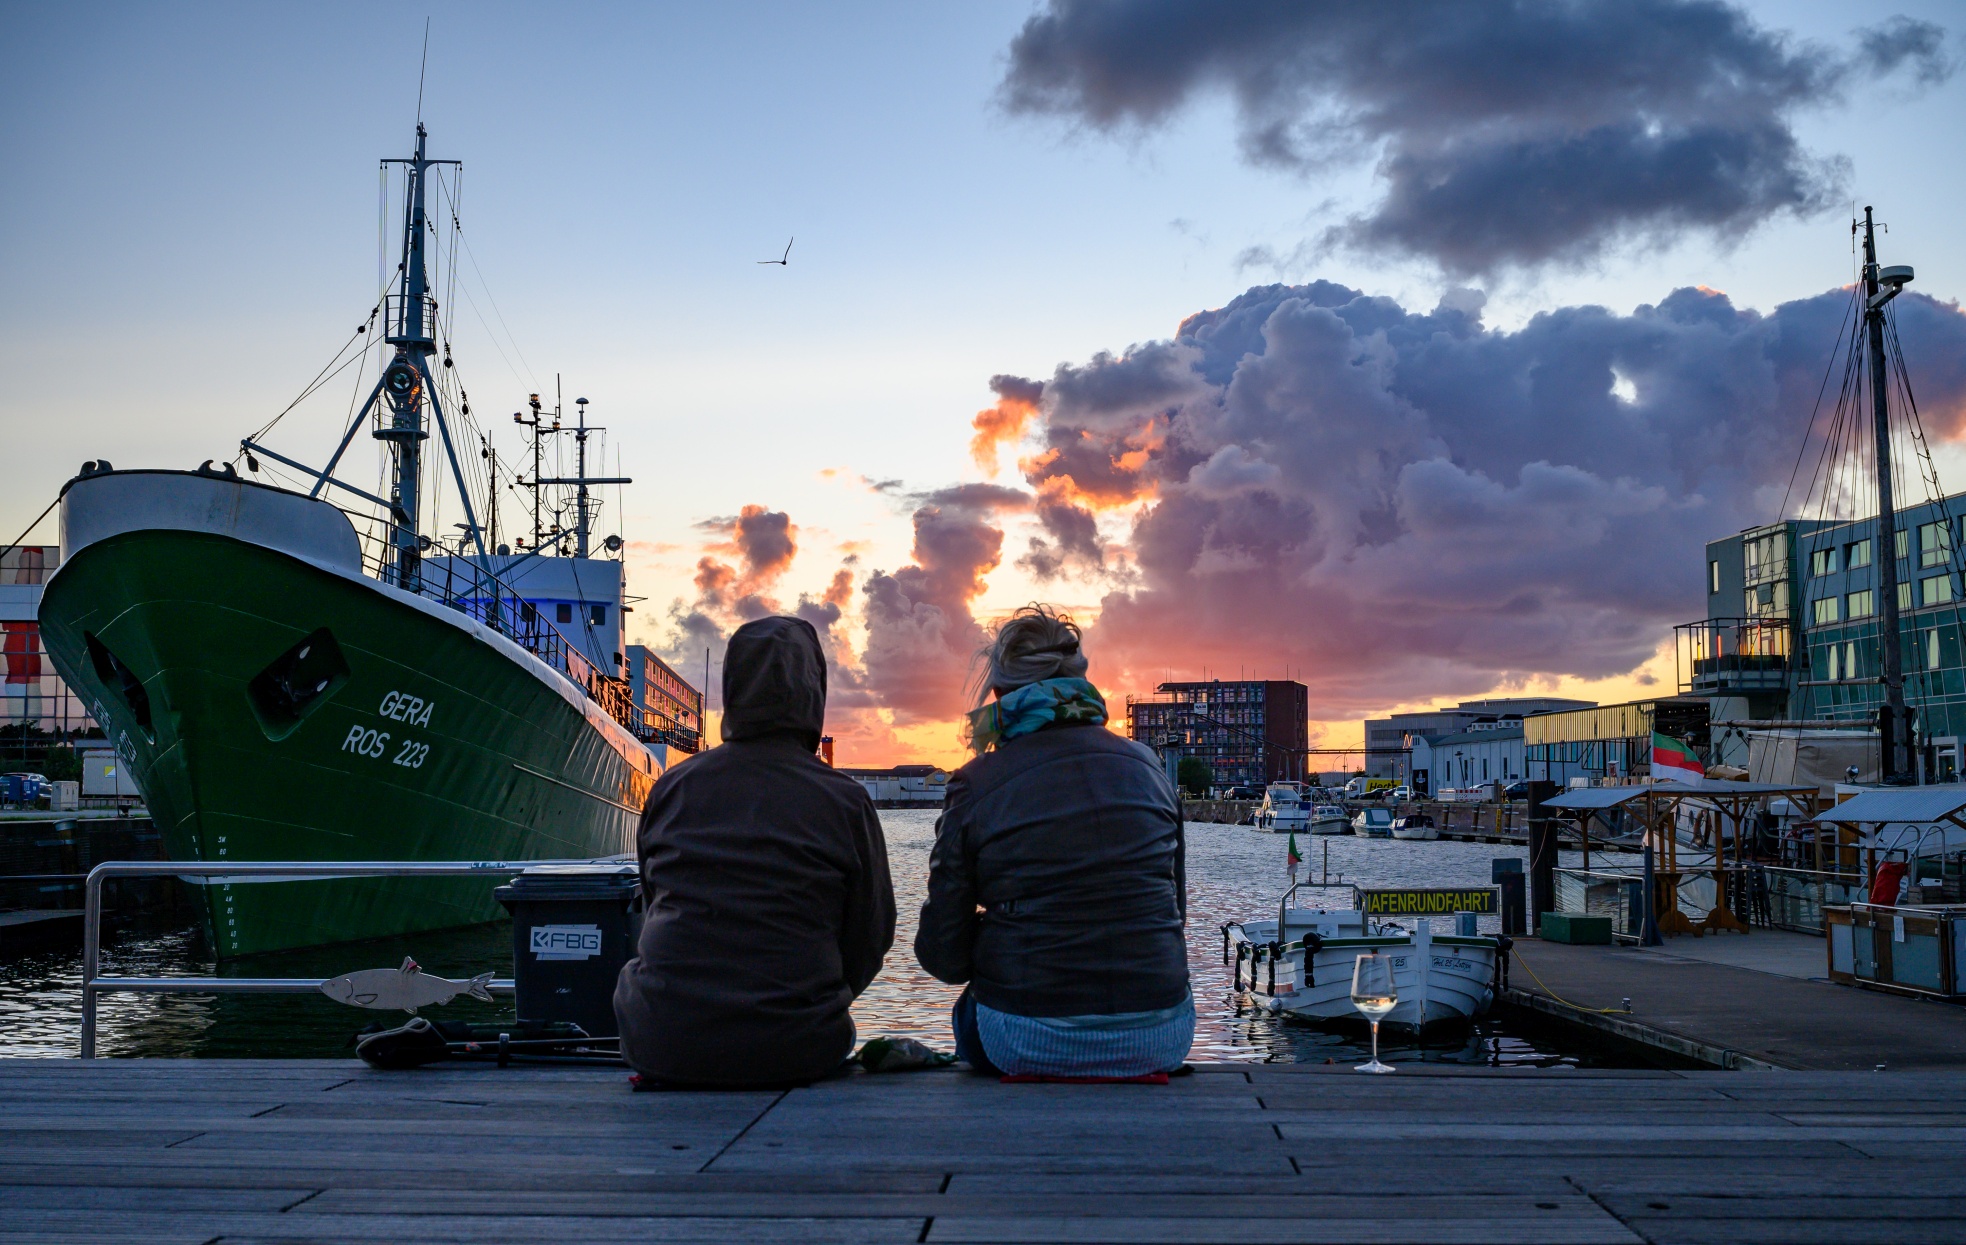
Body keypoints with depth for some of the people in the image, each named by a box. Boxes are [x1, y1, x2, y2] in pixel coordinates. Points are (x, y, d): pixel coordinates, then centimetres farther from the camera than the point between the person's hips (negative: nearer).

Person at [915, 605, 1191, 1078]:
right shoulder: (1146, 766, 7)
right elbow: (1175, 908, 14)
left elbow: (944, 954, -4)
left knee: (970, 1008, 31)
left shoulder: (975, 785, -4)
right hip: (1159, 1040, 3)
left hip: (1030, 1044, -3)